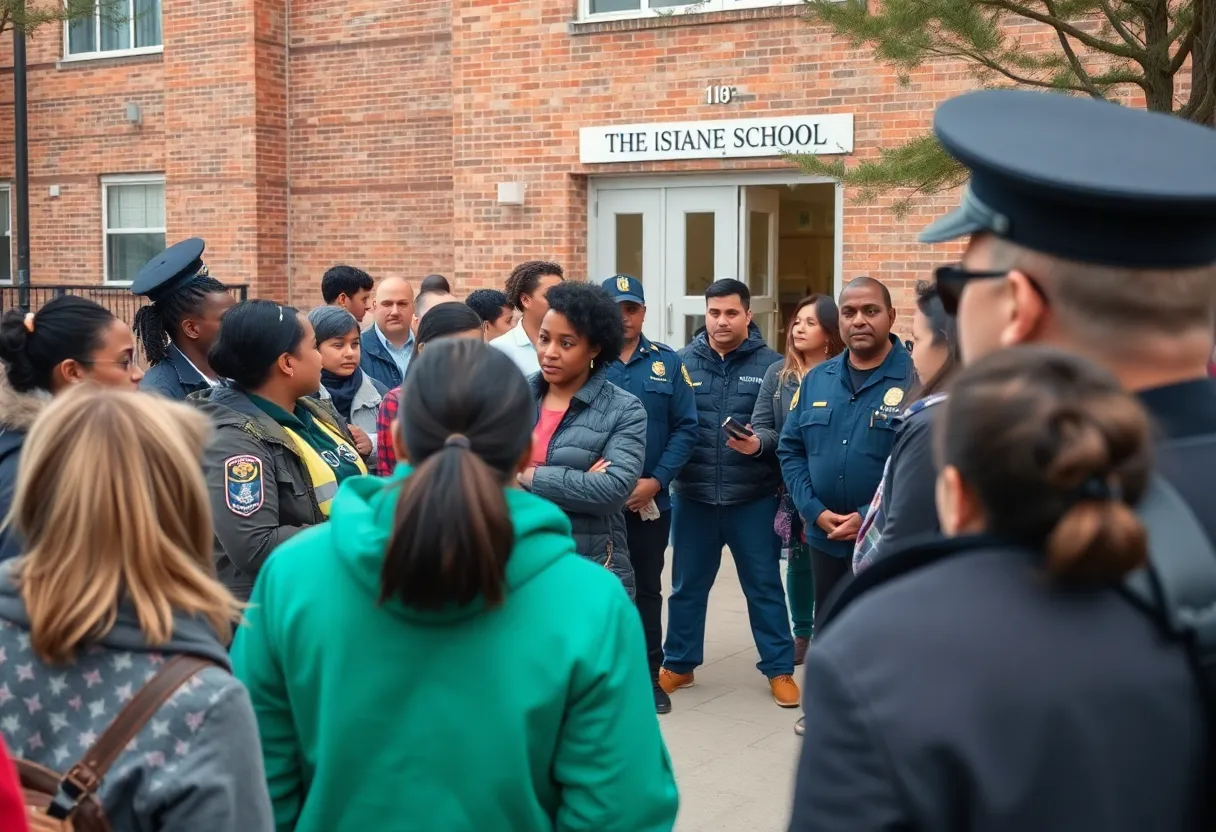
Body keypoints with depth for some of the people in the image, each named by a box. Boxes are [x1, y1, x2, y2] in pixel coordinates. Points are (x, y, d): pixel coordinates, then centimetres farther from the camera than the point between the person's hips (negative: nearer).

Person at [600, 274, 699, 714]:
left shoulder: (668, 363, 2)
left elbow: (686, 428, -1)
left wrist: (655, 481, -10)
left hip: (651, 500, 1)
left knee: (647, 589, 13)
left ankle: (649, 675, 24)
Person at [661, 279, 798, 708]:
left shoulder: (771, 365, -4)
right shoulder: (682, 362, 0)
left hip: (753, 498, -1)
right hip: (692, 496, 2)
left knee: (764, 585, 9)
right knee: (687, 586, 14)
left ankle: (780, 669, 21)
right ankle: (679, 664, 29)